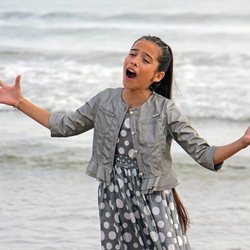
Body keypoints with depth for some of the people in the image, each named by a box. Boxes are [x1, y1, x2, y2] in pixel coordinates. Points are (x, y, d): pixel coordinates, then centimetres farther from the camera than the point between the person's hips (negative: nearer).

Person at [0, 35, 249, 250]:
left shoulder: (166, 110, -13)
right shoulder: (105, 101, -2)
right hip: (114, 198, 4)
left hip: (153, 199, -3)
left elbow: (203, 154, -14)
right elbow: (64, 126, 11)